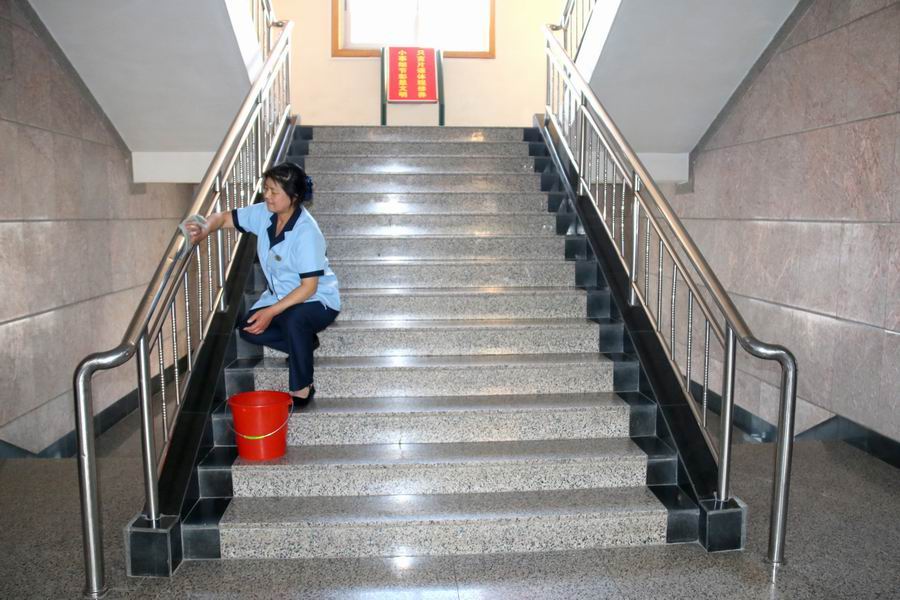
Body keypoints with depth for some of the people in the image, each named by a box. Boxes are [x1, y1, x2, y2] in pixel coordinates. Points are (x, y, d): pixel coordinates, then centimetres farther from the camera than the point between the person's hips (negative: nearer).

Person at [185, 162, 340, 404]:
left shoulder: (306, 232, -28)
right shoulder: (263, 213, -8)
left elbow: (309, 286, -28)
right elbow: (224, 217, 2)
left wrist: (271, 312, -33)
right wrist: (205, 229, -22)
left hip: (318, 299, -8)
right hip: (280, 296, 8)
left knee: (293, 319, -37)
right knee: (248, 329, -8)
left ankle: (302, 388, -16)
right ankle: (305, 343, 15)